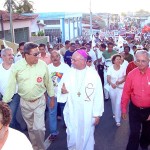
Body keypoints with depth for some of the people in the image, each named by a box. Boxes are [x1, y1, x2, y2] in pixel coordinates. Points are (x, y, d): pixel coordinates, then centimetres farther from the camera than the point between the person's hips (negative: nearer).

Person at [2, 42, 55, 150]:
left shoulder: (43, 65, -12)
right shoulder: (17, 67, -14)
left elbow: (48, 82, 1)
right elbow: (11, 86, -9)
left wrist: (52, 97, 7)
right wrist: (4, 102, -8)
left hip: (40, 101, -1)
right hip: (25, 102, 1)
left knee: (39, 128, -3)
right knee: (31, 128, 18)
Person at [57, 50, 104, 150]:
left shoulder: (94, 74, -9)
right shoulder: (68, 74, -2)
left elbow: (98, 95, -6)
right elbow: (60, 90, 6)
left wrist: (97, 114, -5)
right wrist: (62, 91, -18)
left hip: (88, 114, -2)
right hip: (72, 113, 2)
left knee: (87, 137, 15)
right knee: (72, 137, 12)